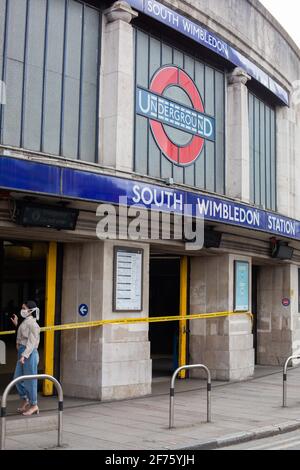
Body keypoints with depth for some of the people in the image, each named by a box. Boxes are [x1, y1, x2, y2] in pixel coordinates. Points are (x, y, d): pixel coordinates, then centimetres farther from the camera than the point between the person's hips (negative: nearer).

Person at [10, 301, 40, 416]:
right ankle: (25, 400, 28)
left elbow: (31, 342, -19)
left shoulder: (32, 323, -13)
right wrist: (16, 325, 23)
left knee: (30, 380, -1)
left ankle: (34, 405, 11)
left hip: (29, 353, -9)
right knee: (17, 378, 13)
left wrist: (24, 355, -26)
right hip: (22, 353, 9)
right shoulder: (25, 322, 14)